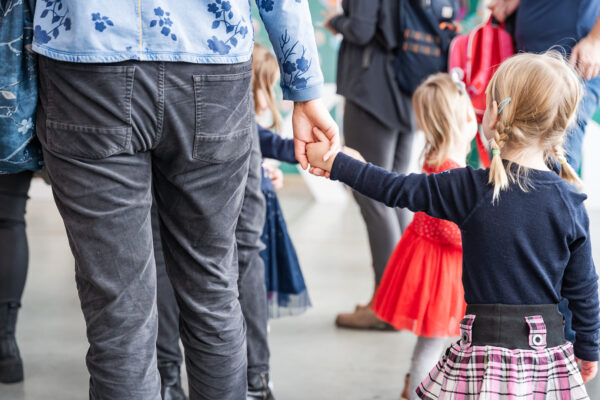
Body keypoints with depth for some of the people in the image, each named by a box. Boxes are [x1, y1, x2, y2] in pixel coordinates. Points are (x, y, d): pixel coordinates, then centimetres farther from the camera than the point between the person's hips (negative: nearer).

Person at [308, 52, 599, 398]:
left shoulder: (472, 188, -11)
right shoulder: (570, 203, -4)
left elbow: (396, 189, -3)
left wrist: (334, 162, 8)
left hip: (485, 346, -3)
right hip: (548, 351, 3)